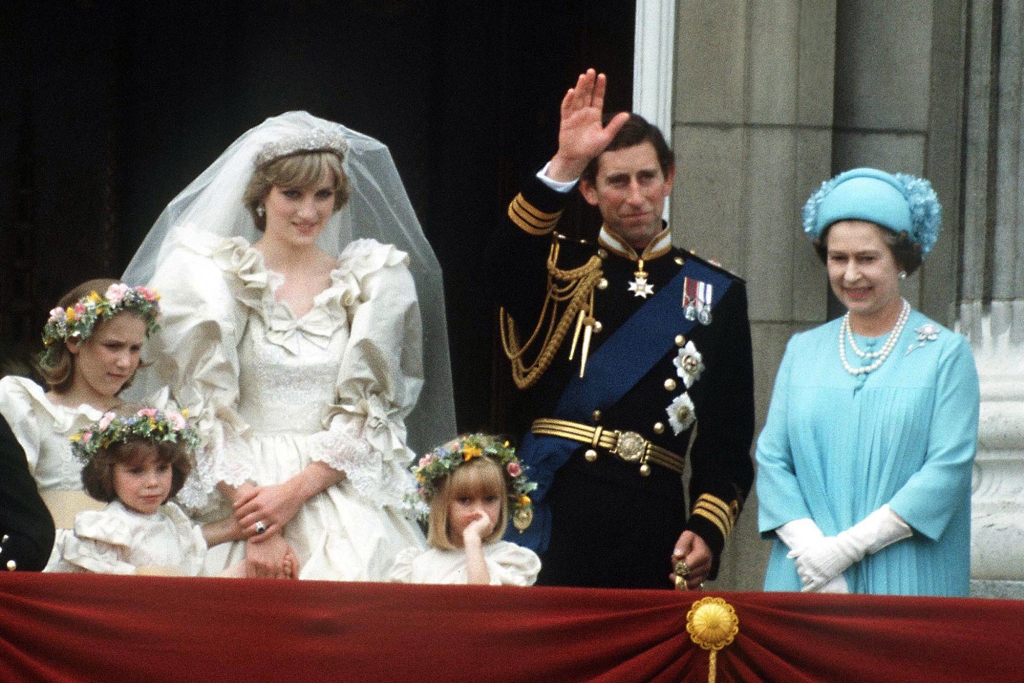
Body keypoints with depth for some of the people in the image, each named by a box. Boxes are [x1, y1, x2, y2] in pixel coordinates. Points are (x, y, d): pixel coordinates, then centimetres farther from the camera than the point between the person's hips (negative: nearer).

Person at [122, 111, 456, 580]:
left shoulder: (373, 282, 12)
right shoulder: (211, 277, 6)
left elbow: (367, 417, 7)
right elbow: (205, 417, -1)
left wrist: (296, 490, -10)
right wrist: (256, 528, -13)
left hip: (337, 489, 2)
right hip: (240, 490, -2)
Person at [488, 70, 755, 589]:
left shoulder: (716, 295, 12)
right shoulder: (561, 273, 10)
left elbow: (730, 440, 9)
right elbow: (507, 259, -16)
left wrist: (707, 530, -6)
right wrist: (563, 166, -26)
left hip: (652, 534, 1)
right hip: (552, 525, -1)